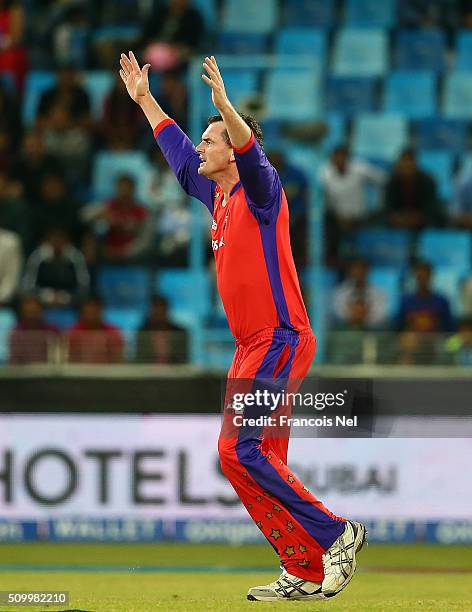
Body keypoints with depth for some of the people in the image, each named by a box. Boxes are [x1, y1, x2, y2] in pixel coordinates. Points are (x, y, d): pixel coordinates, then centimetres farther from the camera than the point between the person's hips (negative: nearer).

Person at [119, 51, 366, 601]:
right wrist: (144, 99, 37)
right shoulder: (218, 194, 17)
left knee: (240, 450, -17)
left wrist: (224, 104, -41)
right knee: (261, 461, 5)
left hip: (281, 341, -9)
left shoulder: (260, 190, -6)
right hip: (251, 348, 9)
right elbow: (177, 152, 31)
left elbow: (250, 153, -28)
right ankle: (306, 573, 6)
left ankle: (335, 533, -11)